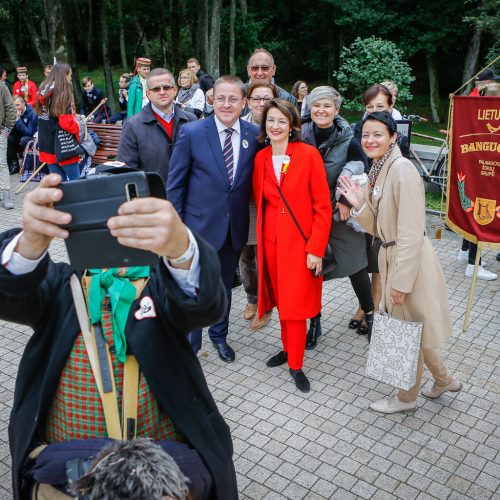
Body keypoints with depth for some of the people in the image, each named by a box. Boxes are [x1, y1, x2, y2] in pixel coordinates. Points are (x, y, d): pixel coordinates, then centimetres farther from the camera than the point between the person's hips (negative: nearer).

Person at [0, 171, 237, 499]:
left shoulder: (163, 284, 3)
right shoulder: (61, 283, 7)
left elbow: (206, 302, -20)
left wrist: (180, 246, -43)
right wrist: (32, 240, -36)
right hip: (62, 457, 2)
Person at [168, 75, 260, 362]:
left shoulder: (254, 134, -3)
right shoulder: (192, 133, -10)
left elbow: (255, 180, 4)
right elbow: (175, 184, -6)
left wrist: (252, 221, -2)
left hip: (235, 227, 3)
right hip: (200, 225, -3)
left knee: (225, 286, 20)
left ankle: (219, 335, 42)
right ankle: (190, 345, 27)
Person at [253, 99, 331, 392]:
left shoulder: (309, 154, -8)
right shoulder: (261, 158, 5)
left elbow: (323, 206, -9)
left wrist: (316, 249, -13)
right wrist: (260, 239, 4)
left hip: (299, 240, -4)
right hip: (271, 240, 4)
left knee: (295, 302, 0)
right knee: (281, 299, 12)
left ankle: (295, 365, 14)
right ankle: (289, 348, 32)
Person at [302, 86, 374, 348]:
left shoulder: (348, 140, -7)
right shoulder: (301, 137, -1)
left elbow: (358, 176, -5)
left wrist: (345, 201, -14)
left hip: (340, 214, -2)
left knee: (355, 266, 5)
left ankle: (370, 315, 25)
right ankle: (314, 322, 22)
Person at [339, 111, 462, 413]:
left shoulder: (402, 169, -21)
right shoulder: (377, 170, 7)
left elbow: (412, 232, -23)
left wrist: (401, 281, -20)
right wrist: (360, 204, -7)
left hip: (410, 260, -9)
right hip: (391, 256, 9)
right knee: (405, 327, 21)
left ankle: (407, 398, 31)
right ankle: (444, 380, 43)